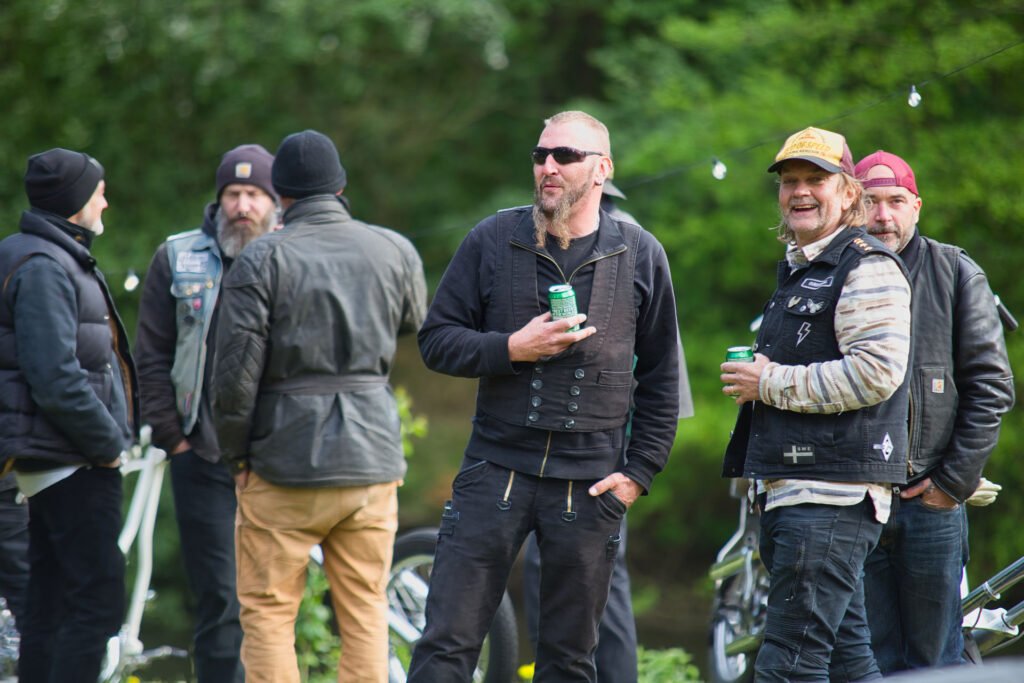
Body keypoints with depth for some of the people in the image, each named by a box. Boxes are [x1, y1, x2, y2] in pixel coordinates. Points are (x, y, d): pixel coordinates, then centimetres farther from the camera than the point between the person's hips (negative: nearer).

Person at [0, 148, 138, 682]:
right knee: (97, 601, -11)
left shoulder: (58, 259, 18)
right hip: (71, 462, -11)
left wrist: (110, 435, 13)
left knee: (49, 604, 12)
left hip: (55, 462, 11)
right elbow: (56, 381, -24)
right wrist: (108, 442, -14)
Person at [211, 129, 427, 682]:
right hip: (373, 455, 3)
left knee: (267, 615, 4)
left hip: (285, 466, -3)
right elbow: (414, 325, 24)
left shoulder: (262, 259, -8)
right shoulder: (395, 252, 4)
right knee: (365, 614, 9)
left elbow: (235, 371, -11)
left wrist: (237, 455, 1)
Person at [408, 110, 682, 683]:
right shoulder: (494, 241, 2)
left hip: (590, 485, 0)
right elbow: (436, 338, 3)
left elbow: (661, 377, 9)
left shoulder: (640, 256, 4)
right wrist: (511, 348, -14)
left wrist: (640, 472, 2)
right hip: (496, 470, 0)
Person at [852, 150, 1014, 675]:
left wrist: (955, 480, -6)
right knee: (871, 660, 4)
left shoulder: (956, 274, 4)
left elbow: (991, 386, 1)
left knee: (932, 659, 3)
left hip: (931, 499, -1)